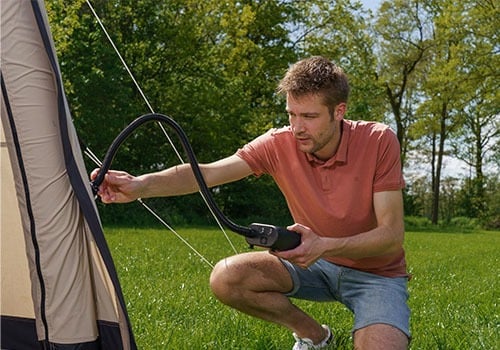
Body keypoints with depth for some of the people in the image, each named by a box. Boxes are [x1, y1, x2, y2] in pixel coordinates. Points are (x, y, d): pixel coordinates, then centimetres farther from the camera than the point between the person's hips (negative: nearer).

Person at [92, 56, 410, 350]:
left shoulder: (379, 142, -20)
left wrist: (325, 246, -37)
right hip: (314, 261, 4)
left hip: (377, 272, -3)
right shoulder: (279, 144, -13)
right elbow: (208, 173, -25)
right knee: (226, 278, -18)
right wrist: (141, 185, -42)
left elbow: (393, 235, -20)